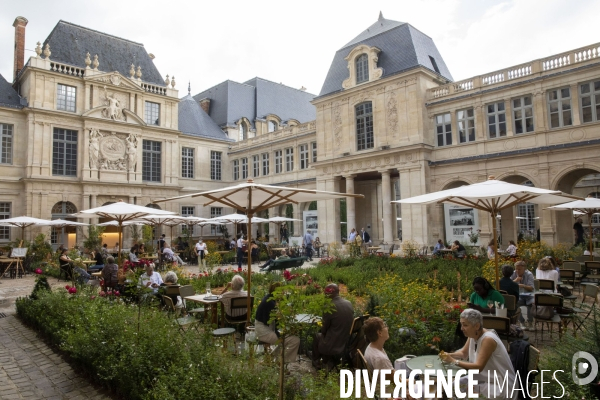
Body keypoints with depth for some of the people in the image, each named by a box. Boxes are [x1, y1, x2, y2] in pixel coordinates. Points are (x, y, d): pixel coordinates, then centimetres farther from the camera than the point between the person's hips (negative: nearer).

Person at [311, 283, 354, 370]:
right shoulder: (349, 304, -3)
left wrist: (322, 329, 14)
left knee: (317, 336, 23)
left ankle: (316, 362, 35)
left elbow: (324, 330, -9)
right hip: (348, 344, 5)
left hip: (333, 346, -5)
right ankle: (331, 361, 23)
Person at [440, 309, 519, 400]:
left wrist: (453, 361, -29)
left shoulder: (488, 339, -27)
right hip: (484, 379, 8)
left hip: (500, 385, -8)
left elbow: (478, 367, -30)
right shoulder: (472, 335, -2)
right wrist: (449, 355, -11)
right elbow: (463, 353, 9)